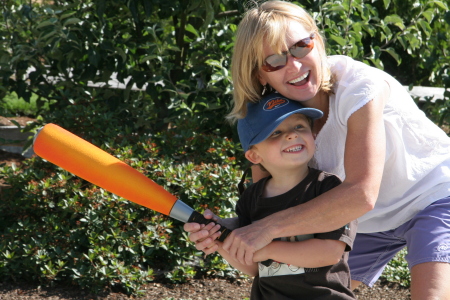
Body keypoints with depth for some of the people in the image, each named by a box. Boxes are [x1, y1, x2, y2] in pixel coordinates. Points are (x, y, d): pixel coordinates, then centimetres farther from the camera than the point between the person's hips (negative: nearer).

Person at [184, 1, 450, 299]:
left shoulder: (358, 86, -30)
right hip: (368, 222, 5)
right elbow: (267, 208, -9)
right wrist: (226, 231, -31)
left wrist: (269, 228, -39)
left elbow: (361, 194, -39)